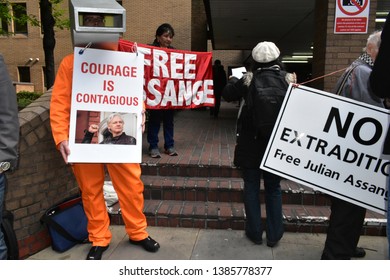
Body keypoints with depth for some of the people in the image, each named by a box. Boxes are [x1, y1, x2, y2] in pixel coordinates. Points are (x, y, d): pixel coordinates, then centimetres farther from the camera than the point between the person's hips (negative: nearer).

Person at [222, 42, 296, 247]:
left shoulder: (248, 79, -8)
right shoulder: (288, 79, -4)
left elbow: (227, 94, 4)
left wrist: (233, 80, 22)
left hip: (250, 143, -2)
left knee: (251, 187, 11)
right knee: (273, 188, 15)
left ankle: (255, 232, 19)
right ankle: (274, 234, 21)